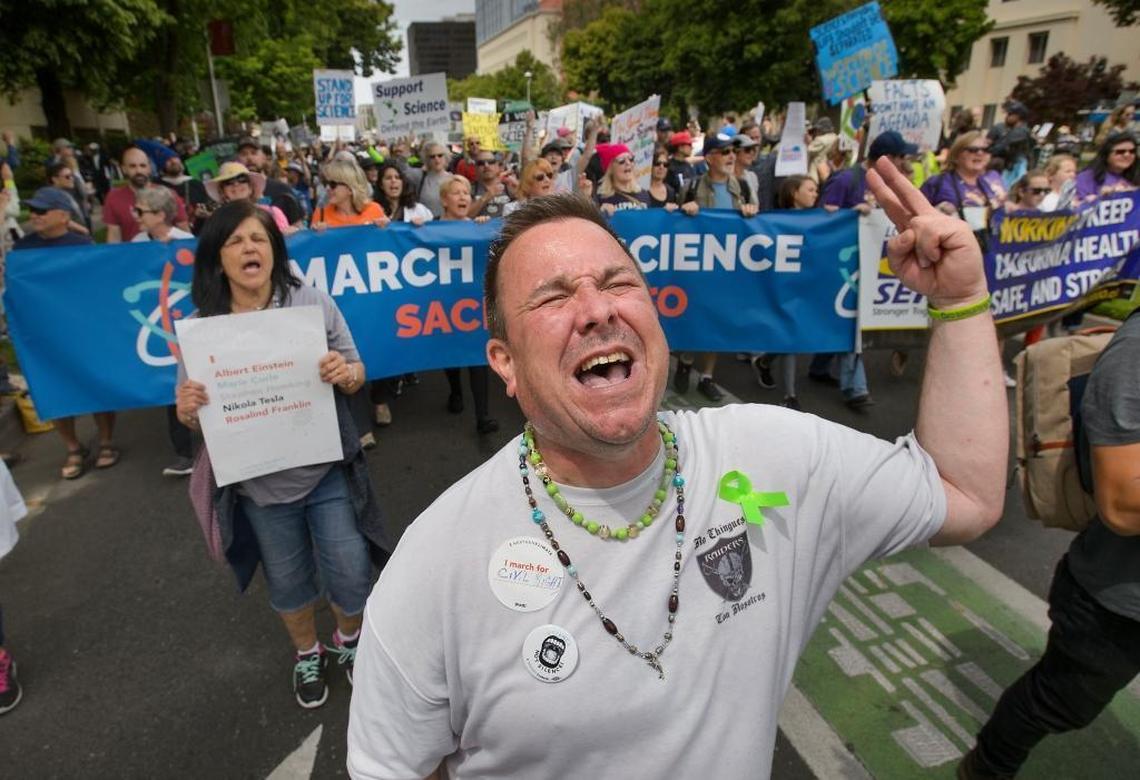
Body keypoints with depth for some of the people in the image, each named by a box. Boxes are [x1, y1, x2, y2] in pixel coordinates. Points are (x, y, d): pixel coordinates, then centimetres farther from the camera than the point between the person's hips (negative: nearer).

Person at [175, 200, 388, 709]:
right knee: (287, 581, 19)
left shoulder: (312, 303, -9)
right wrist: (187, 409, -22)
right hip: (259, 485, 1)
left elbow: (356, 374, -3)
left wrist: (344, 374, -26)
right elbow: (191, 414, 1)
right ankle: (307, 654, 48)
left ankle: (349, 639, 41)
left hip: (327, 472, -1)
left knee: (351, 574, 8)